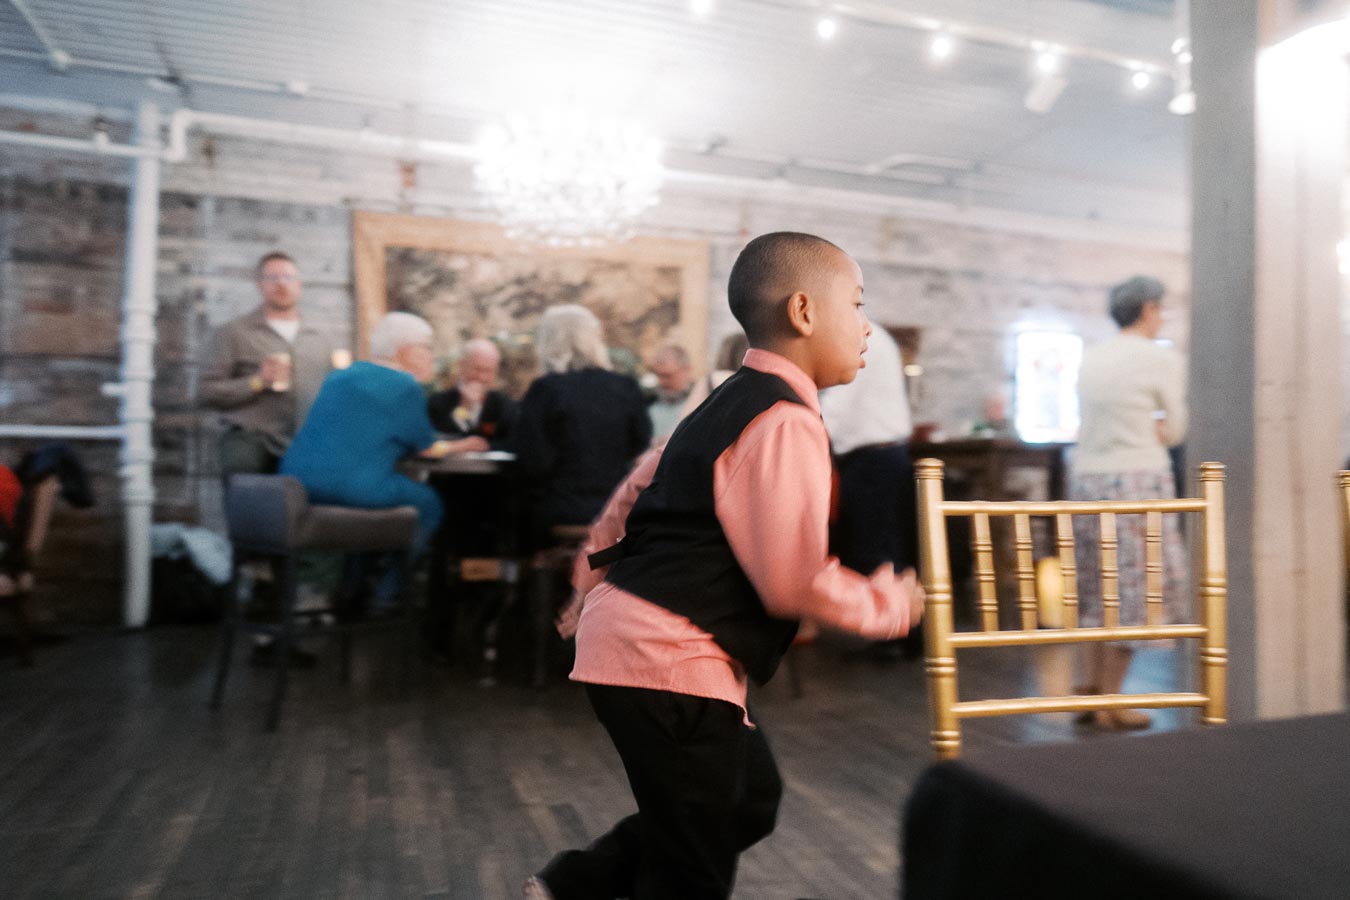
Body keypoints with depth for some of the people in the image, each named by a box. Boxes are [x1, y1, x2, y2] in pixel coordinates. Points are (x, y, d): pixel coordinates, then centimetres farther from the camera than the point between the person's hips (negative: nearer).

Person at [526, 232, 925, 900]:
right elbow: (797, 582, -20)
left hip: (630, 636, 10)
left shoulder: (733, 404, 13)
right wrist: (889, 605, -3)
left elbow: (639, 488, 19)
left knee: (749, 795, 22)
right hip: (668, 661, -10)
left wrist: (599, 581, 29)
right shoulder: (786, 423, -18)